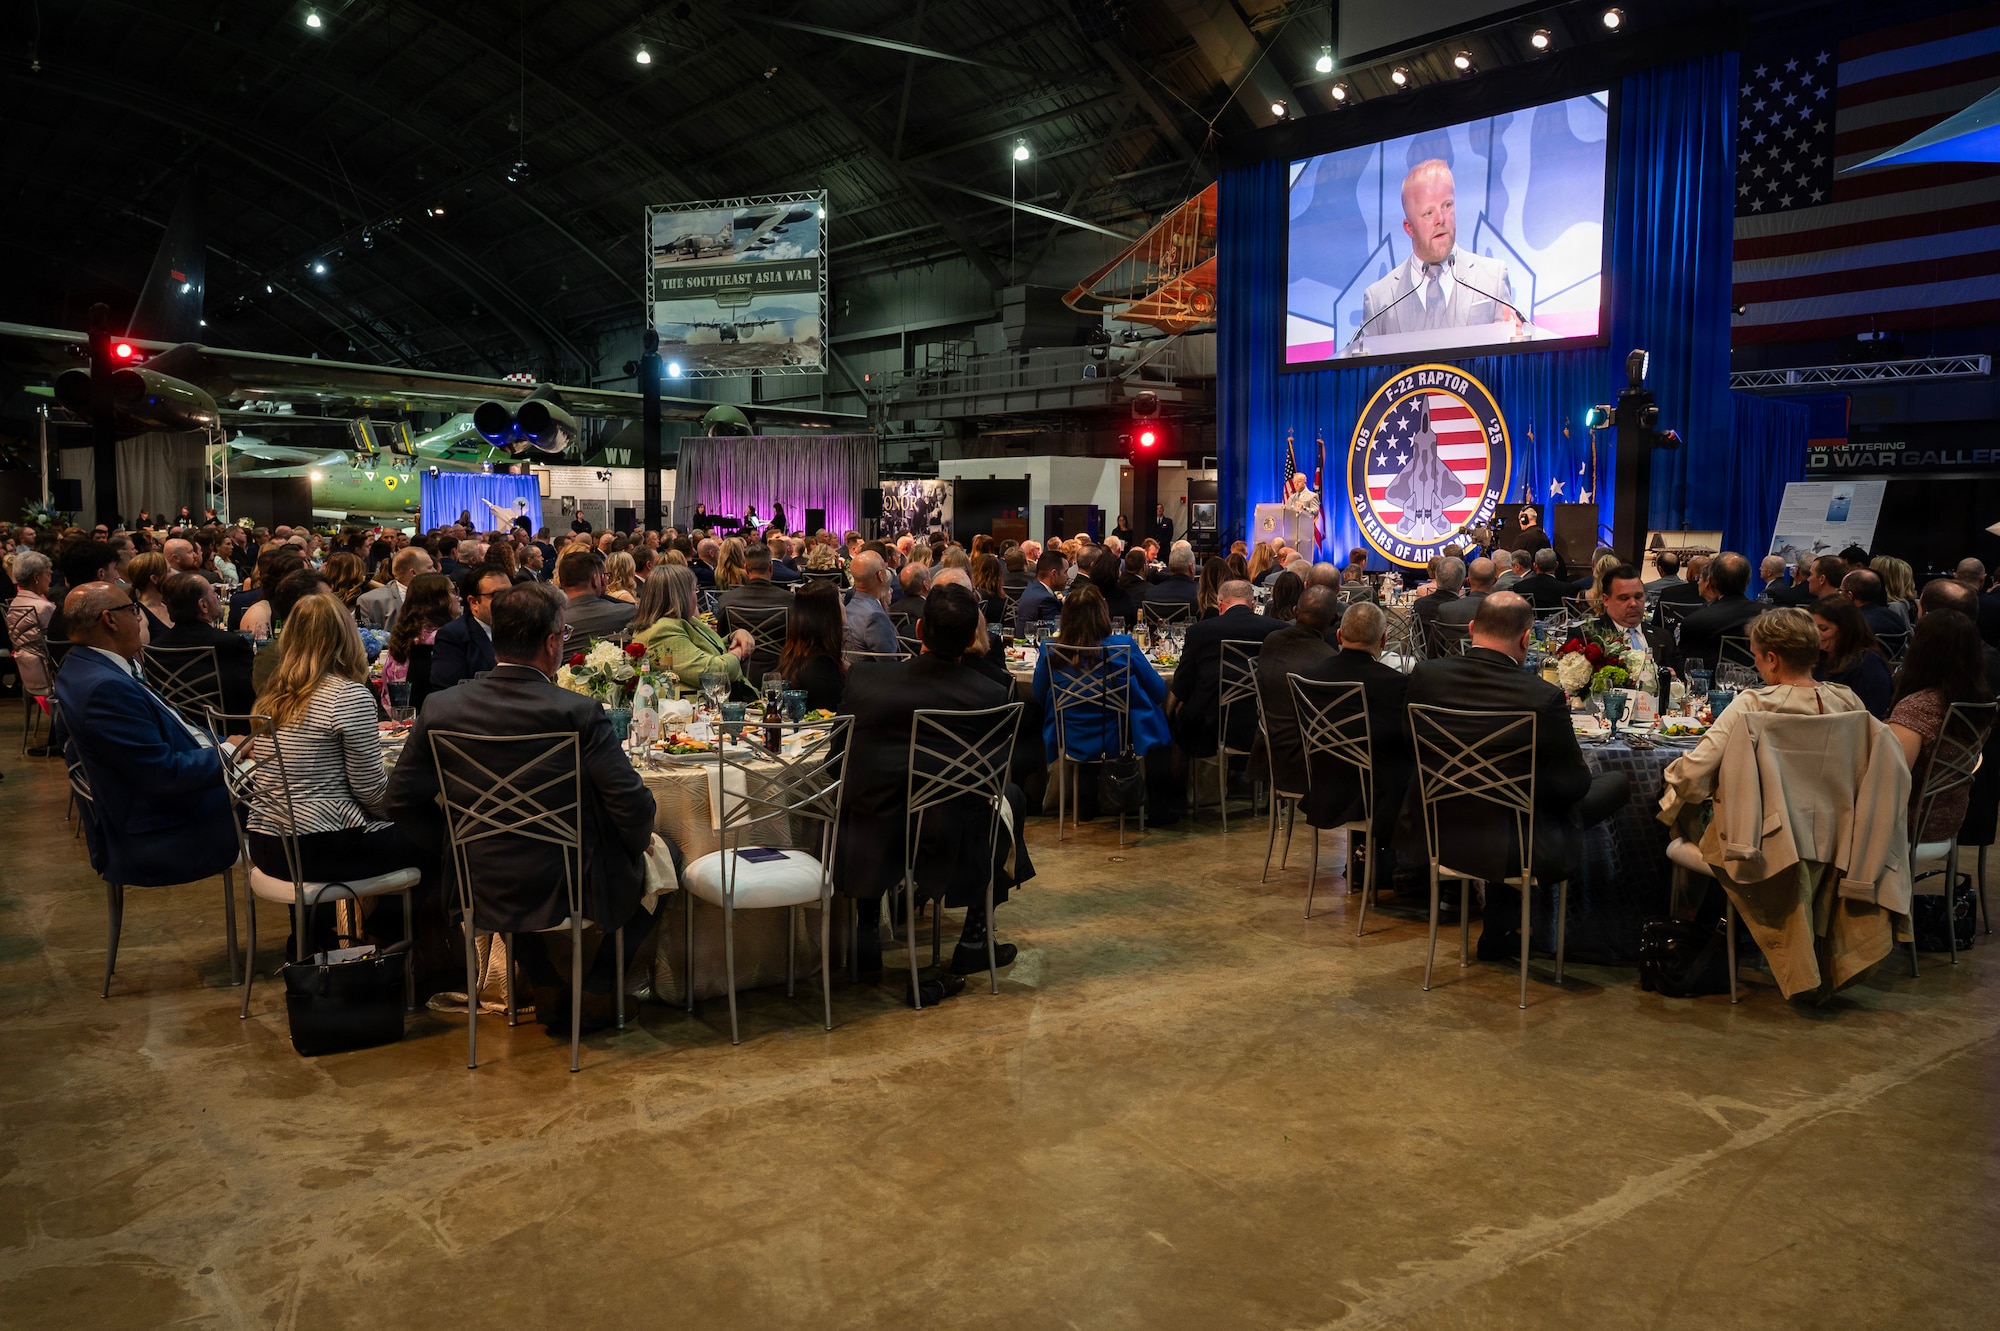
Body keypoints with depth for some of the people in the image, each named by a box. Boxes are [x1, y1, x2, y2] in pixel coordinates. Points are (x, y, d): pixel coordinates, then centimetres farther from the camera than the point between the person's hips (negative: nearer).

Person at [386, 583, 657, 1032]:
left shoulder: (441, 708, -8)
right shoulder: (578, 713, -20)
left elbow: (402, 801, 1)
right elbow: (633, 806, -19)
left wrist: (461, 850, 14)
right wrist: (639, 840, 3)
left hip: (484, 891, 4)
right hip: (572, 892, -4)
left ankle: (546, 991, 35)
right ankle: (598, 992, 25)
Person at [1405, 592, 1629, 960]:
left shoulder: (1425, 675, -9)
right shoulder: (1543, 697, -21)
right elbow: (1573, 785, -11)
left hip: (1443, 836, 5)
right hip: (1520, 849, -5)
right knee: (1615, 782, 13)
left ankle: (1500, 930, 34)